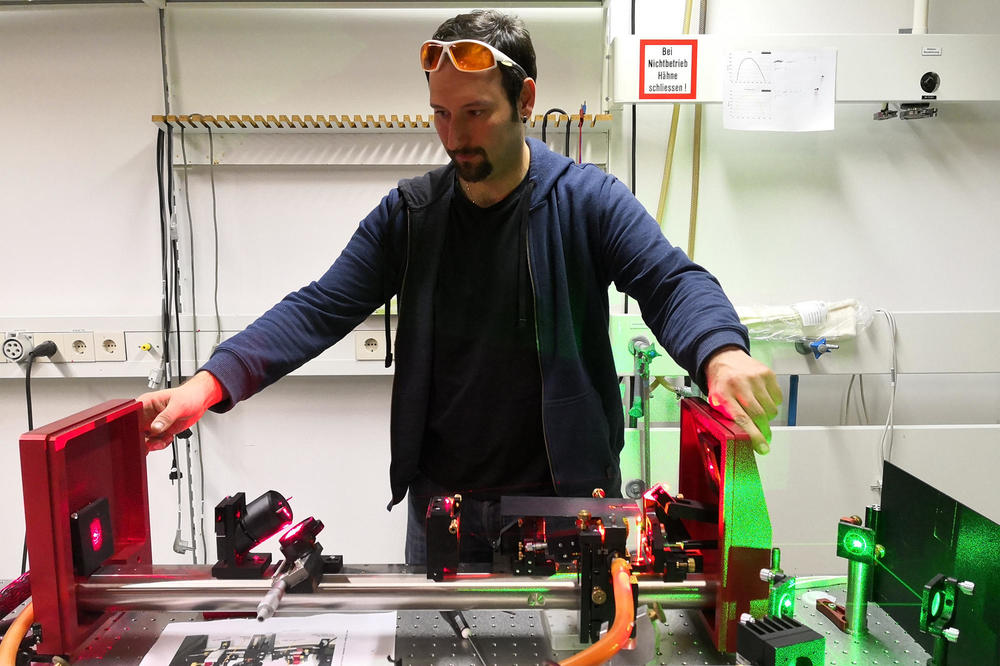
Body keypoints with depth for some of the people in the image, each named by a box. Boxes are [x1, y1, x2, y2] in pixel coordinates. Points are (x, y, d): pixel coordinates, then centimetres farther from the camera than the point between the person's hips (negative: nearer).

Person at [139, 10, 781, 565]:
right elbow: (320, 309, -3)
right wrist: (211, 383, -15)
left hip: (564, 501, -2)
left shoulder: (587, 200, -7)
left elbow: (671, 283, -15)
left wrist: (722, 353, -37)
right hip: (441, 500, 3)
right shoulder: (409, 212, 0)